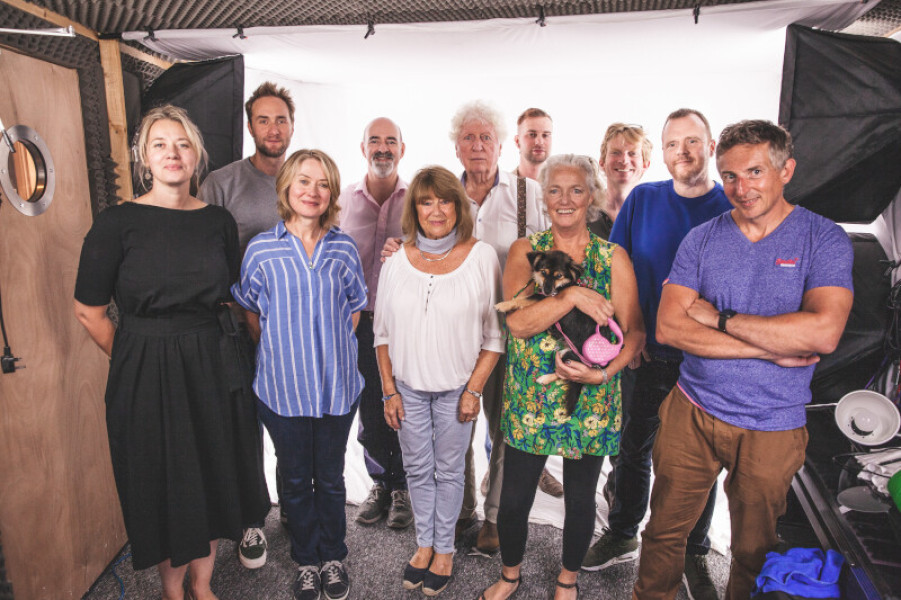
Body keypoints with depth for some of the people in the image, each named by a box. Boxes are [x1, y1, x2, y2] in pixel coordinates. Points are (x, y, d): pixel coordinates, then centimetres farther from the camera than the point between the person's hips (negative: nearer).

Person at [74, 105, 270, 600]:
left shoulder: (218, 221, 3)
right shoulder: (117, 223, -8)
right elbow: (89, 310, -3)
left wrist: (207, 347, 6)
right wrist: (136, 358, 0)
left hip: (214, 369, 3)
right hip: (146, 374, -3)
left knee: (213, 477, 14)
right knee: (163, 486, 11)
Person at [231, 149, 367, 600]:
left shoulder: (343, 248, -1)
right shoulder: (261, 249, -5)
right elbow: (250, 310, 6)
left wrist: (332, 347, 3)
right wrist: (282, 348, -1)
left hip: (336, 385, 1)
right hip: (283, 386, -1)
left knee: (330, 478, 15)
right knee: (295, 479, 15)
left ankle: (333, 557, 37)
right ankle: (306, 561, 37)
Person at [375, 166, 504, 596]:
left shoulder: (481, 257, -10)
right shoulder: (397, 260, -2)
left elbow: (495, 334, -6)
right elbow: (383, 333, 4)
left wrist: (474, 390, -8)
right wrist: (389, 390, 2)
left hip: (456, 388, -2)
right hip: (408, 386, 2)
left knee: (448, 470, 13)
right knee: (417, 469, 16)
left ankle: (444, 549, 34)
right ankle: (424, 544, 38)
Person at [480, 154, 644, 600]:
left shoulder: (613, 258, -2)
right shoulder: (525, 251, -1)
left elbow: (634, 332, -5)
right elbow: (517, 322, -15)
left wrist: (604, 372, -20)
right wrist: (573, 295, -24)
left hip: (591, 401, 0)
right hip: (529, 399, 0)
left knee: (580, 499, 17)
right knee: (513, 499, 10)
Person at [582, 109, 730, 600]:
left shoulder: (734, 209, -5)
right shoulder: (642, 200, 0)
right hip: (649, 356, 1)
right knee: (633, 447, 14)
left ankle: (694, 554, 35)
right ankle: (622, 536, 35)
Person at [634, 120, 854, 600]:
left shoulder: (824, 239, -6)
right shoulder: (701, 240, -1)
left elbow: (823, 333, -22)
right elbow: (669, 327, -11)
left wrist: (719, 317, -16)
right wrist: (769, 348, -17)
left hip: (772, 428, -1)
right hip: (691, 412, 2)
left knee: (753, 551, 18)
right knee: (665, 530, 14)